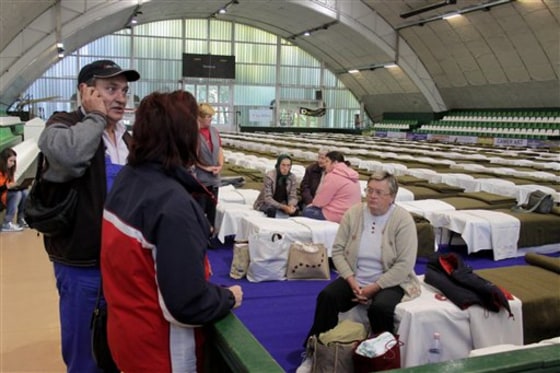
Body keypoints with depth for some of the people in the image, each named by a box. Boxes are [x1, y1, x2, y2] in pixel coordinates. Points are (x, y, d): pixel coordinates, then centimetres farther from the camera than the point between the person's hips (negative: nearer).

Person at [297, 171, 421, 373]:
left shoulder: (403, 220, -13)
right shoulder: (353, 213, -2)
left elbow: (404, 266, -16)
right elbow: (337, 250, -1)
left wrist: (373, 288, -19)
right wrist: (351, 280, -14)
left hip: (389, 283, -3)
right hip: (354, 279, 3)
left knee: (380, 308, -34)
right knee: (326, 297, -22)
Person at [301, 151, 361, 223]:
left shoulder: (333, 176, -16)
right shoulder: (352, 175, 12)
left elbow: (321, 200, -11)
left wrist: (313, 203, 12)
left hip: (337, 216, -9)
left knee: (306, 211, 5)